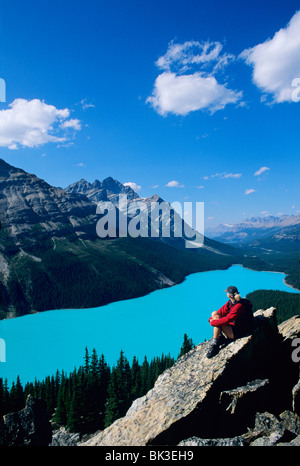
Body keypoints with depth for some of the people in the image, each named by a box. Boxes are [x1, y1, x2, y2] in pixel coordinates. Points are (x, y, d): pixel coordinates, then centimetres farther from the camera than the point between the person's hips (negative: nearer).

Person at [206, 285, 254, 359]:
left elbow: (227, 319, -30)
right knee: (214, 313, -4)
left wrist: (213, 322, -22)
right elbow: (222, 311, 4)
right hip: (234, 326, 9)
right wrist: (211, 319, -10)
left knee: (217, 319, -24)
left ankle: (214, 346, -16)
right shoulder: (230, 302, -1)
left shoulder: (239, 306, -27)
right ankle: (221, 338, -2)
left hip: (240, 333, -9)